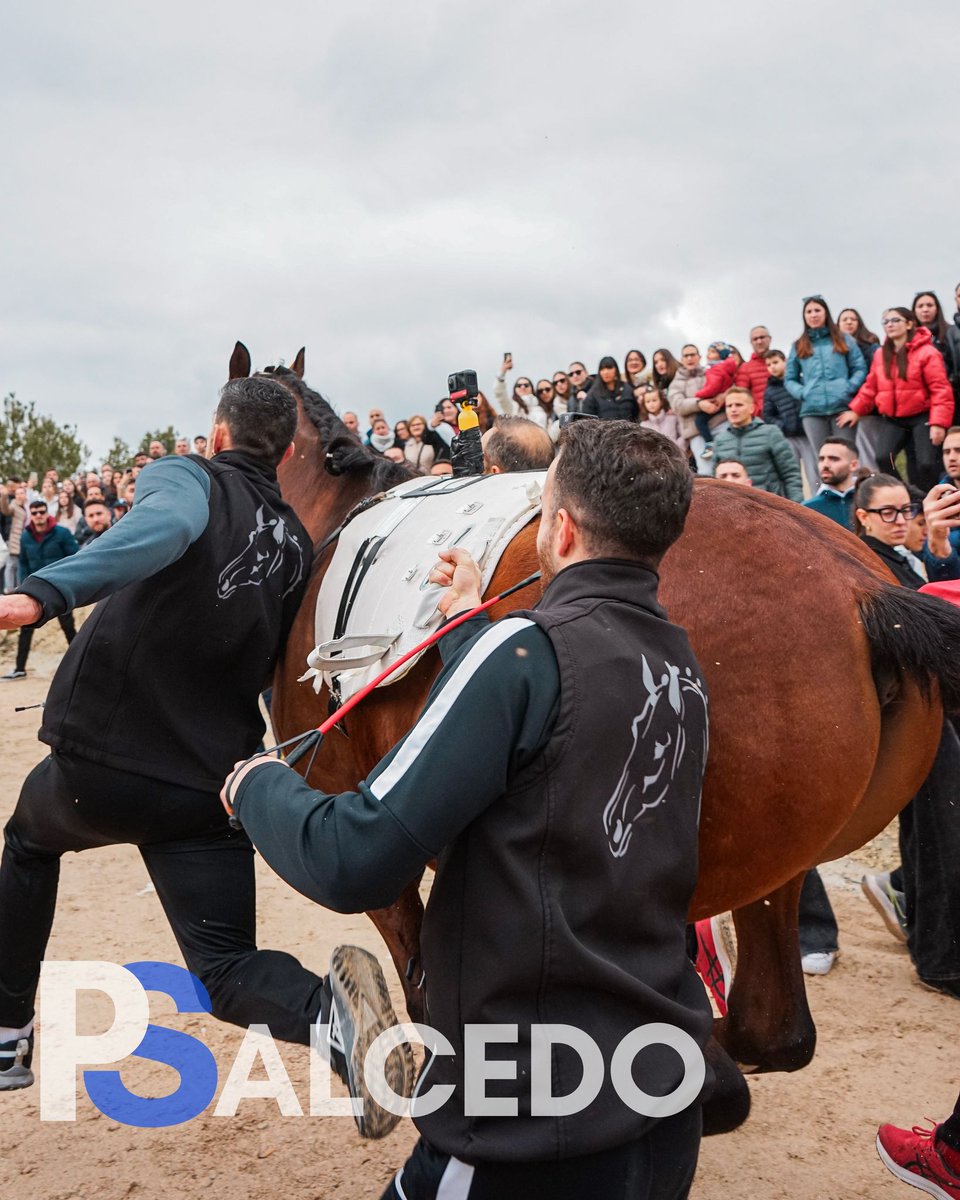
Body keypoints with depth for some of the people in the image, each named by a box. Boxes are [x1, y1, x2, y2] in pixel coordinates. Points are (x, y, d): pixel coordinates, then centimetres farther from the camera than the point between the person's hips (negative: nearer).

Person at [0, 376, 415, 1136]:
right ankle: (327, 1008, -27)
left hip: (99, 760, -2)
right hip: (211, 782, 3)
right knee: (228, 971, 6)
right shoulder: (297, 543, 13)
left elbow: (166, 527, -30)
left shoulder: (186, 476, -3)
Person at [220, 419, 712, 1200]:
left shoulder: (528, 651, -22)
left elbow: (354, 863, -23)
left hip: (537, 1137, -7)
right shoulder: (682, 667, 1)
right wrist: (474, 631, 16)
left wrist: (258, 786, -4)